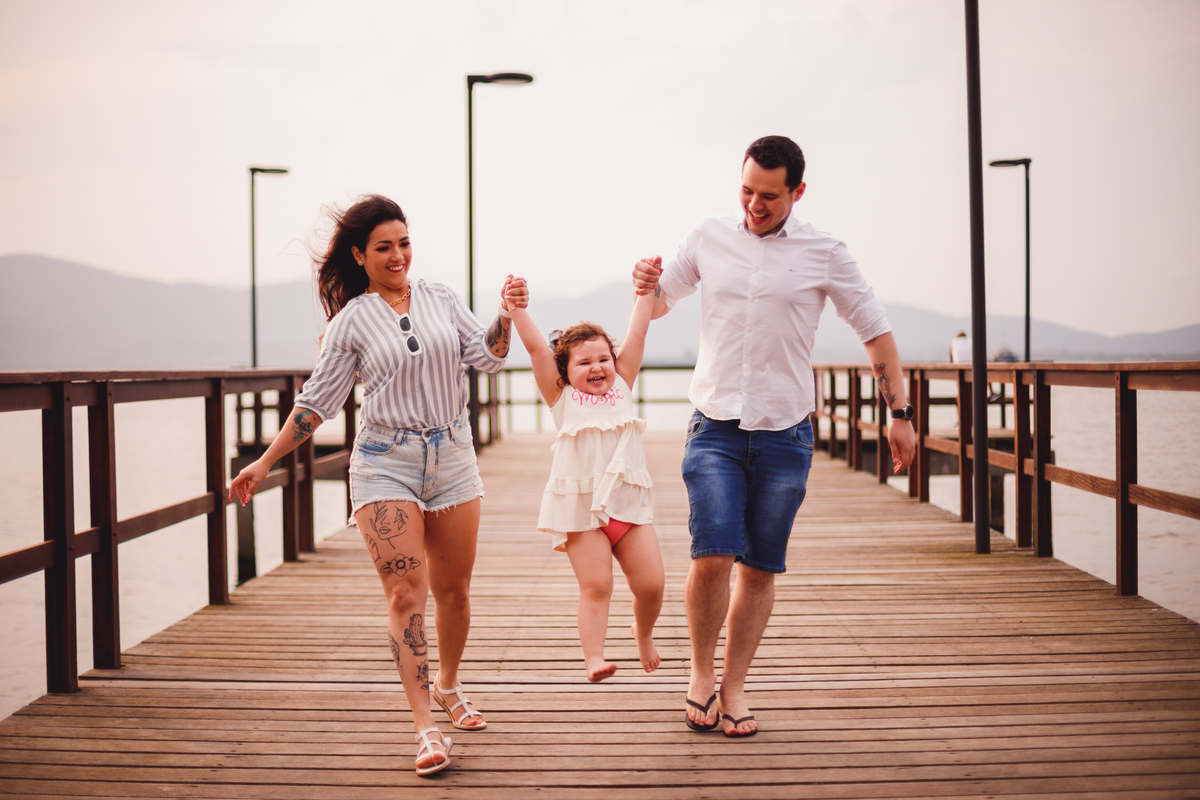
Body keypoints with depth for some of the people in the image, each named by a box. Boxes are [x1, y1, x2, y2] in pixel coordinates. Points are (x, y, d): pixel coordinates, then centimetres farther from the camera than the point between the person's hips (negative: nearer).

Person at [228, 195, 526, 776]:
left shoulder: (441, 298, 8)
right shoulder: (351, 321, 0)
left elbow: (486, 356, 4)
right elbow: (318, 400, 3)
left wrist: (506, 315, -15)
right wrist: (266, 462, 1)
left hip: (451, 458, 3)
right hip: (385, 465, -3)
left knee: (453, 589, 12)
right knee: (405, 593, -11)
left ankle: (448, 686, 37)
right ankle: (426, 730, -11)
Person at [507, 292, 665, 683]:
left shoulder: (621, 387, 11)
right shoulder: (562, 399, 3)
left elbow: (635, 337, 11)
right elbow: (536, 347, -4)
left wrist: (646, 292, 11)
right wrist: (517, 308, -11)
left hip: (629, 502, 3)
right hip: (582, 507, -3)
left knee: (651, 584, 2)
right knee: (595, 587, -8)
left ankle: (643, 633, 30)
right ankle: (593, 657, -4)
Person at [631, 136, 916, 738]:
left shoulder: (822, 254, 2)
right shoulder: (707, 238, 6)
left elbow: (876, 332, 9)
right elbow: (660, 303, 19)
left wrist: (900, 413, 6)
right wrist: (647, 287, -5)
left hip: (784, 437, 0)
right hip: (715, 429, 0)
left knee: (760, 569, 4)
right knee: (712, 556, -14)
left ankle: (733, 687, 18)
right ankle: (701, 671, 8)